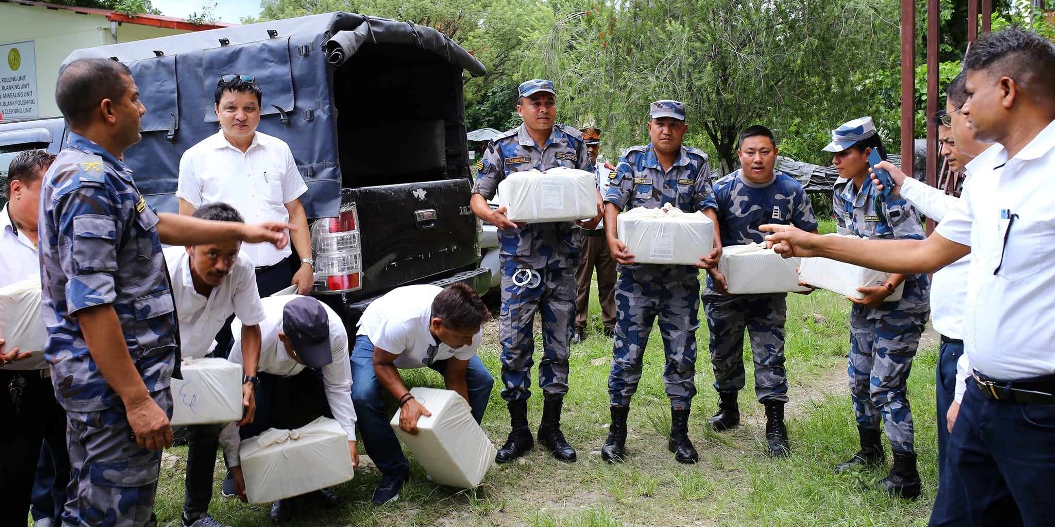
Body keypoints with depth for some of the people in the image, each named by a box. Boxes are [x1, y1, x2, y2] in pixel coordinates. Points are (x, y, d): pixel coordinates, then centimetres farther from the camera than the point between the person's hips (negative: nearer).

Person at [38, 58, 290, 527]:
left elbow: (153, 224, 25)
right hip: (116, 384, -11)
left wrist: (242, 231, 27)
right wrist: (138, 400, -26)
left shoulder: (86, 171, 12)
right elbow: (90, 306, -27)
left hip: (97, 379, 11)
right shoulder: (90, 184, -22)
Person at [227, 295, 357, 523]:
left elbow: (338, 387, -23)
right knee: (254, 419, -24)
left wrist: (349, 438, -27)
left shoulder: (335, 331, -38)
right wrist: (235, 465, -31)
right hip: (259, 367, -2)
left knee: (323, 410, -18)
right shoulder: (253, 340, -45)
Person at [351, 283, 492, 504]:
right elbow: (381, 362, -27)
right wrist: (406, 400, -41)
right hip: (377, 339, -3)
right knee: (362, 396, -30)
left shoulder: (469, 330, -32)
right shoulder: (401, 321, -46)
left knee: (481, 380, -14)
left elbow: (456, 377, -16)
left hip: (433, 346, 3)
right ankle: (393, 470, -6)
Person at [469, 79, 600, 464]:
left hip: (563, 261, 2)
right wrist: (493, 215, -19)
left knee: (558, 346, 9)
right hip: (519, 261, -2)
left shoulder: (573, 143, 8)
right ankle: (519, 432, 15)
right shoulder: (502, 147, 3)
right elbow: (478, 197, 3)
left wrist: (596, 212, -12)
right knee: (514, 347, -1)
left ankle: (551, 429, 24)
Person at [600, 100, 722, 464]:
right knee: (627, 352, 3)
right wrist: (612, 238, -27)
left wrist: (716, 244, -21)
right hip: (637, 272, -1)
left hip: (682, 276, 1)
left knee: (682, 355, 8)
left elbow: (708, 207, -2)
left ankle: (680, 434, 21)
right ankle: (617, 430, 17)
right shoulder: (632, 160, 3)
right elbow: (613, 202, -7)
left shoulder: (697, 164, 5)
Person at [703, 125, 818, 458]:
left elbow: (809, 236, 3)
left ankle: (775, 425, 7)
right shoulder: (722, 189, -7)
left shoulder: (791, 191, -4)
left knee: (770, 355, -2)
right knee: (724, 352, 13)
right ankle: (728, 408, 35)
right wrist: (714, 271, -21)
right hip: (725, 287, 1)